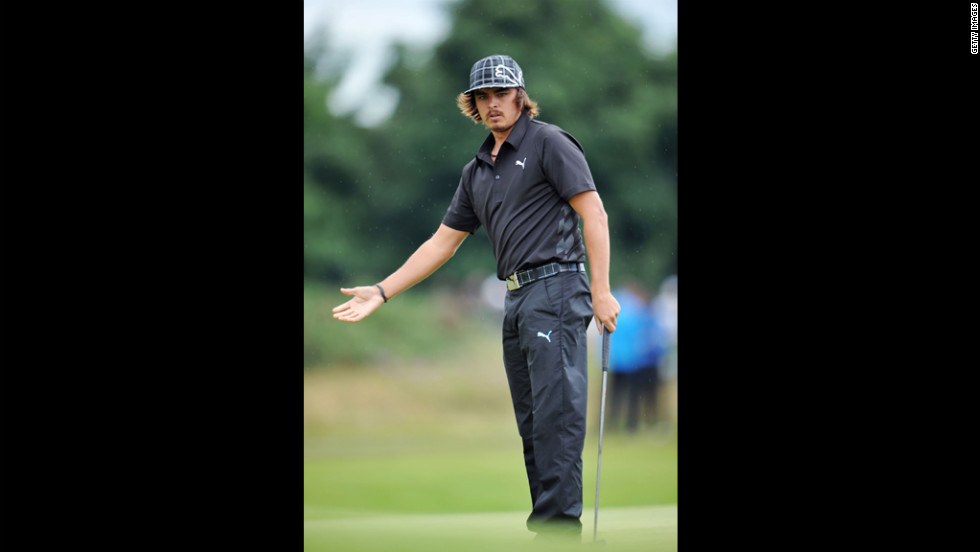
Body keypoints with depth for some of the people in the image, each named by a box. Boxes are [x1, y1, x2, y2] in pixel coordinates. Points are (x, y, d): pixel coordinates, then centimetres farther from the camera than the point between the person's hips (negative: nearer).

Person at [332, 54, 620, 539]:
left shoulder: (548, 143, -1)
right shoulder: (477, 171, 20)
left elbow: (594, 213, -7)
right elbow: (442, 243, 23)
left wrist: (601, 290, -15)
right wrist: (382, 292, 19)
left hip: (556, 288, -8)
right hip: (516, 299, 8)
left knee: (556, 413, -14)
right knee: (531, 422, 5)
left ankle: (560, 524, -19)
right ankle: (543, 524, 5)